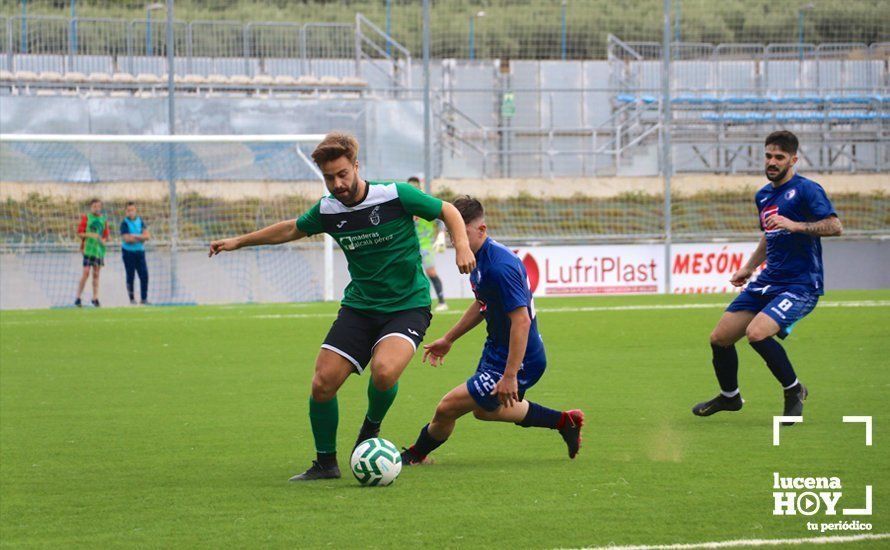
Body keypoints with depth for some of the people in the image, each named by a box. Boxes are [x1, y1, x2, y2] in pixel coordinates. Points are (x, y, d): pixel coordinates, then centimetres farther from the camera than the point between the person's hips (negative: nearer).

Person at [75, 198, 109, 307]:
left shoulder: (104, 219, 10)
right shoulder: (86, 217, 0)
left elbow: (106, 235, 14)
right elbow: (80, 233, -2)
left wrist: (104, 240, -7)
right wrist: (91, 235, -16)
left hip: (100, 249, 4)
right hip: (88, 248, -4)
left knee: (96, 274, 8)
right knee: (86, 273, -10)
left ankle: (95, 298, 13)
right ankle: (78, 298, -5)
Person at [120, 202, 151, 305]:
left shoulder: (140, 221, 8)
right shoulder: (124, 223, -5)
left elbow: (147, 236, -1)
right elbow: (127, 239, -15)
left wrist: (135, 236, -14)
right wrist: (141, 238, -8)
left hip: (140, 251, 4)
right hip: (128, 252, -4)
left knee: (144, 275, -2)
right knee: (130, 276, -2)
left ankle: (144, 298, 4)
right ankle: (132, 299, 6)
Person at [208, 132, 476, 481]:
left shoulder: (396, 196, -13)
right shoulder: (327, 210, 0)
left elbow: (448, 212, 0)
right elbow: (292, 230, 21)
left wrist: (462, 246, -17)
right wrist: (238, 242, 24)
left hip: (408, 306, -4)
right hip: (359, 306, 4)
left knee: (383, 370, -31)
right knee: (323, 383, -9)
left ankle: (371, 428, 2)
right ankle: (325, 463, 12)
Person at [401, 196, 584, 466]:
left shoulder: (499, 266, -29)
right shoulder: (479, 257, 3)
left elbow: (521, 320, -32)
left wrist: (510, 376, -33)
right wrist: (448, 339, 27)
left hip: (519, 360, -11)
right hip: (496, 350, 11)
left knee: (447, 408, -8)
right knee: (483, 410, 31)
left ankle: (414, 455, 19)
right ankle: (564, 421, 38)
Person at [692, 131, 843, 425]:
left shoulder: (806, 189, -10)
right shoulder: (763, 195, 15)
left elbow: (834, 226, -22)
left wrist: (795, 225, -31)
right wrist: (749, 268, 23)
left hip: (800, 285, -8)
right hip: (768, 281, 8)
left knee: (757, 333, -29)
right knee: (719, 338, 5)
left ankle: (794, 390, -6)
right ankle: (729, 396, 31)